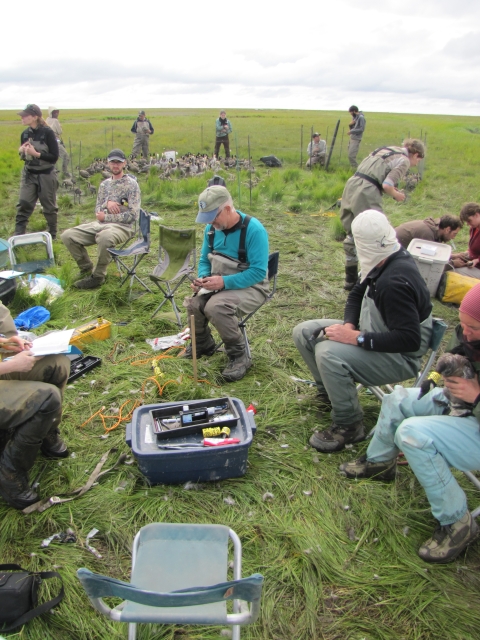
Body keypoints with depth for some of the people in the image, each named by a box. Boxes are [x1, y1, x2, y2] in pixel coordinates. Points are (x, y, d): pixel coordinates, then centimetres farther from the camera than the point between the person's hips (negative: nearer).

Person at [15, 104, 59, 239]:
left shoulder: (47, 133, -12)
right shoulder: (25, 134, 5)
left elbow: (54, 157, -14)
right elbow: (24, 156, 16)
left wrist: (35, 153, -22)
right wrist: (21, 151, -7)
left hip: (46, 175, -4)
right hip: (29, 174, 5)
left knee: (49, 207, 7)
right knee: (23, 204, -3)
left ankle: (52, 234, 24)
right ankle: (18, 235, -1)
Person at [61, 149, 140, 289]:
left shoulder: (131, 184, -2)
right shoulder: (104, 184, 16)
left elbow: (133, 215, -10)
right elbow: (97, 211, 16)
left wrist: (106, 217, -9)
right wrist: (107, 203, -7)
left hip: (123, 226, -6)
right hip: (101, 224, 6)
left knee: (104, 236, -42)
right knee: (67, 236, -12)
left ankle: (98, 276, -21)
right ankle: (87, 270, 5)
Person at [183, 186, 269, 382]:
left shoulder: (253, 229, -22)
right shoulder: (211, 228, -1)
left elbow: (259, 271, -25)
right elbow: (204, 260, 12)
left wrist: (225, 282, -31)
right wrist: (203, 278, -11)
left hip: (251, 287, -6)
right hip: (220, 285, 7)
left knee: (216, 306, -32)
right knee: (193, 303, -16)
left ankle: (239, 356, -13)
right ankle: (203, 344, 16)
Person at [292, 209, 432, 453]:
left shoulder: (395, 282, -31)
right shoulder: (386, 262, -1)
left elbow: (410, 340, -34)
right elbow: (357, 295, 12)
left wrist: (357, 338, -30)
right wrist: (349, 325, -7)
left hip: (400, 357, -9)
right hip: (374, 333, 9)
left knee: (329, 353, -34)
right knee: (304, 332, 2)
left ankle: (349, 426, -15)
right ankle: (330, 390, 18)